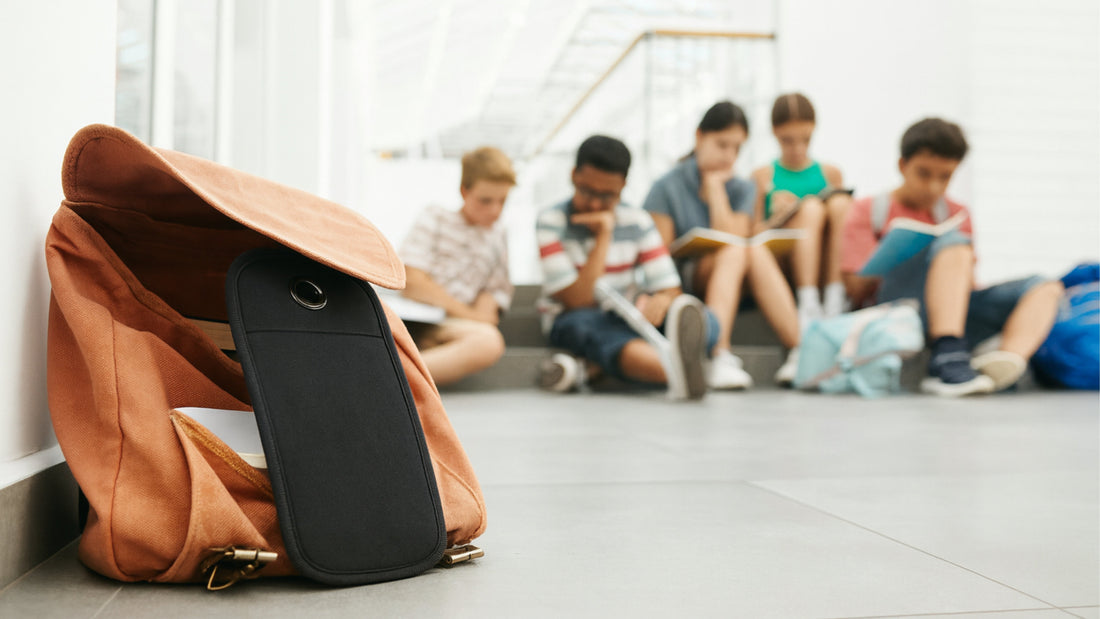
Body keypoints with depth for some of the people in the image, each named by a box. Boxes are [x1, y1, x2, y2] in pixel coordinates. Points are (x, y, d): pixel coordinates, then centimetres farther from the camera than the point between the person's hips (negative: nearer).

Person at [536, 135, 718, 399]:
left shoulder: (637, 221, 4)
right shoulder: (551, 222, -7)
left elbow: (670, 288, -2)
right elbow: (578, 302, -15)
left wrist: (660, 302, -28)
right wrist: (603, 236, -15)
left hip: (629, 319, 4)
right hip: (578, 321, -4)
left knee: (706, 322, -21)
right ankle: (677, 371, -71)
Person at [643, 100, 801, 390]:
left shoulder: (743, 190, 10)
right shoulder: (667, 188, -2)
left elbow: (730, 238, -9)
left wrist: (715, 185, -6)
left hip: (735, 288, 3)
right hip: (679, 285, -3)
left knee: (756, 250, -28)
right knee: (735, 252, -31)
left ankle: (800, 352, -36)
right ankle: (720, 357, -47)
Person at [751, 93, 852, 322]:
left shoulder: (830, 174, 18)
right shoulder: (763, 177, 12)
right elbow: (751, 234, 6)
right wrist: (777, 218, -12)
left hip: (830, 264, 2)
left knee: (840, 201, -23)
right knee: (811, 207, -28)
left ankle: (835, 298, -29)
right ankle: (808, 303, -41)